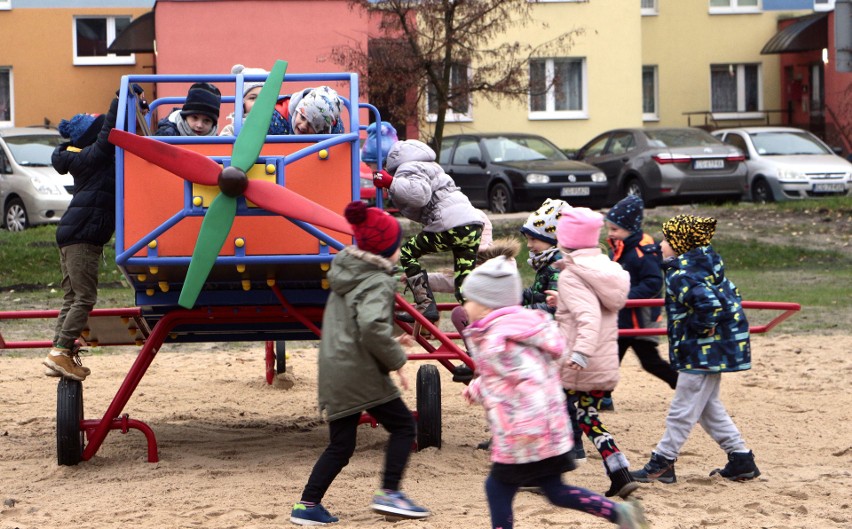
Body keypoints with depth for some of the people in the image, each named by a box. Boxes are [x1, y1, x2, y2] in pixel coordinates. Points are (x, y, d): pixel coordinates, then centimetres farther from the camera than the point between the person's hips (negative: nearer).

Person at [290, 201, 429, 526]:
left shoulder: (346, 272, 14)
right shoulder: (377, 282, -13)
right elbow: (372, 326, -30)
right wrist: (396, 360, -18)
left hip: (334, 373, 8)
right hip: (361, 373, -8)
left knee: (340, 445, 14)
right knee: (403, 426, 7)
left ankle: (308, 505, 11)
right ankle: (389, 493, 0)